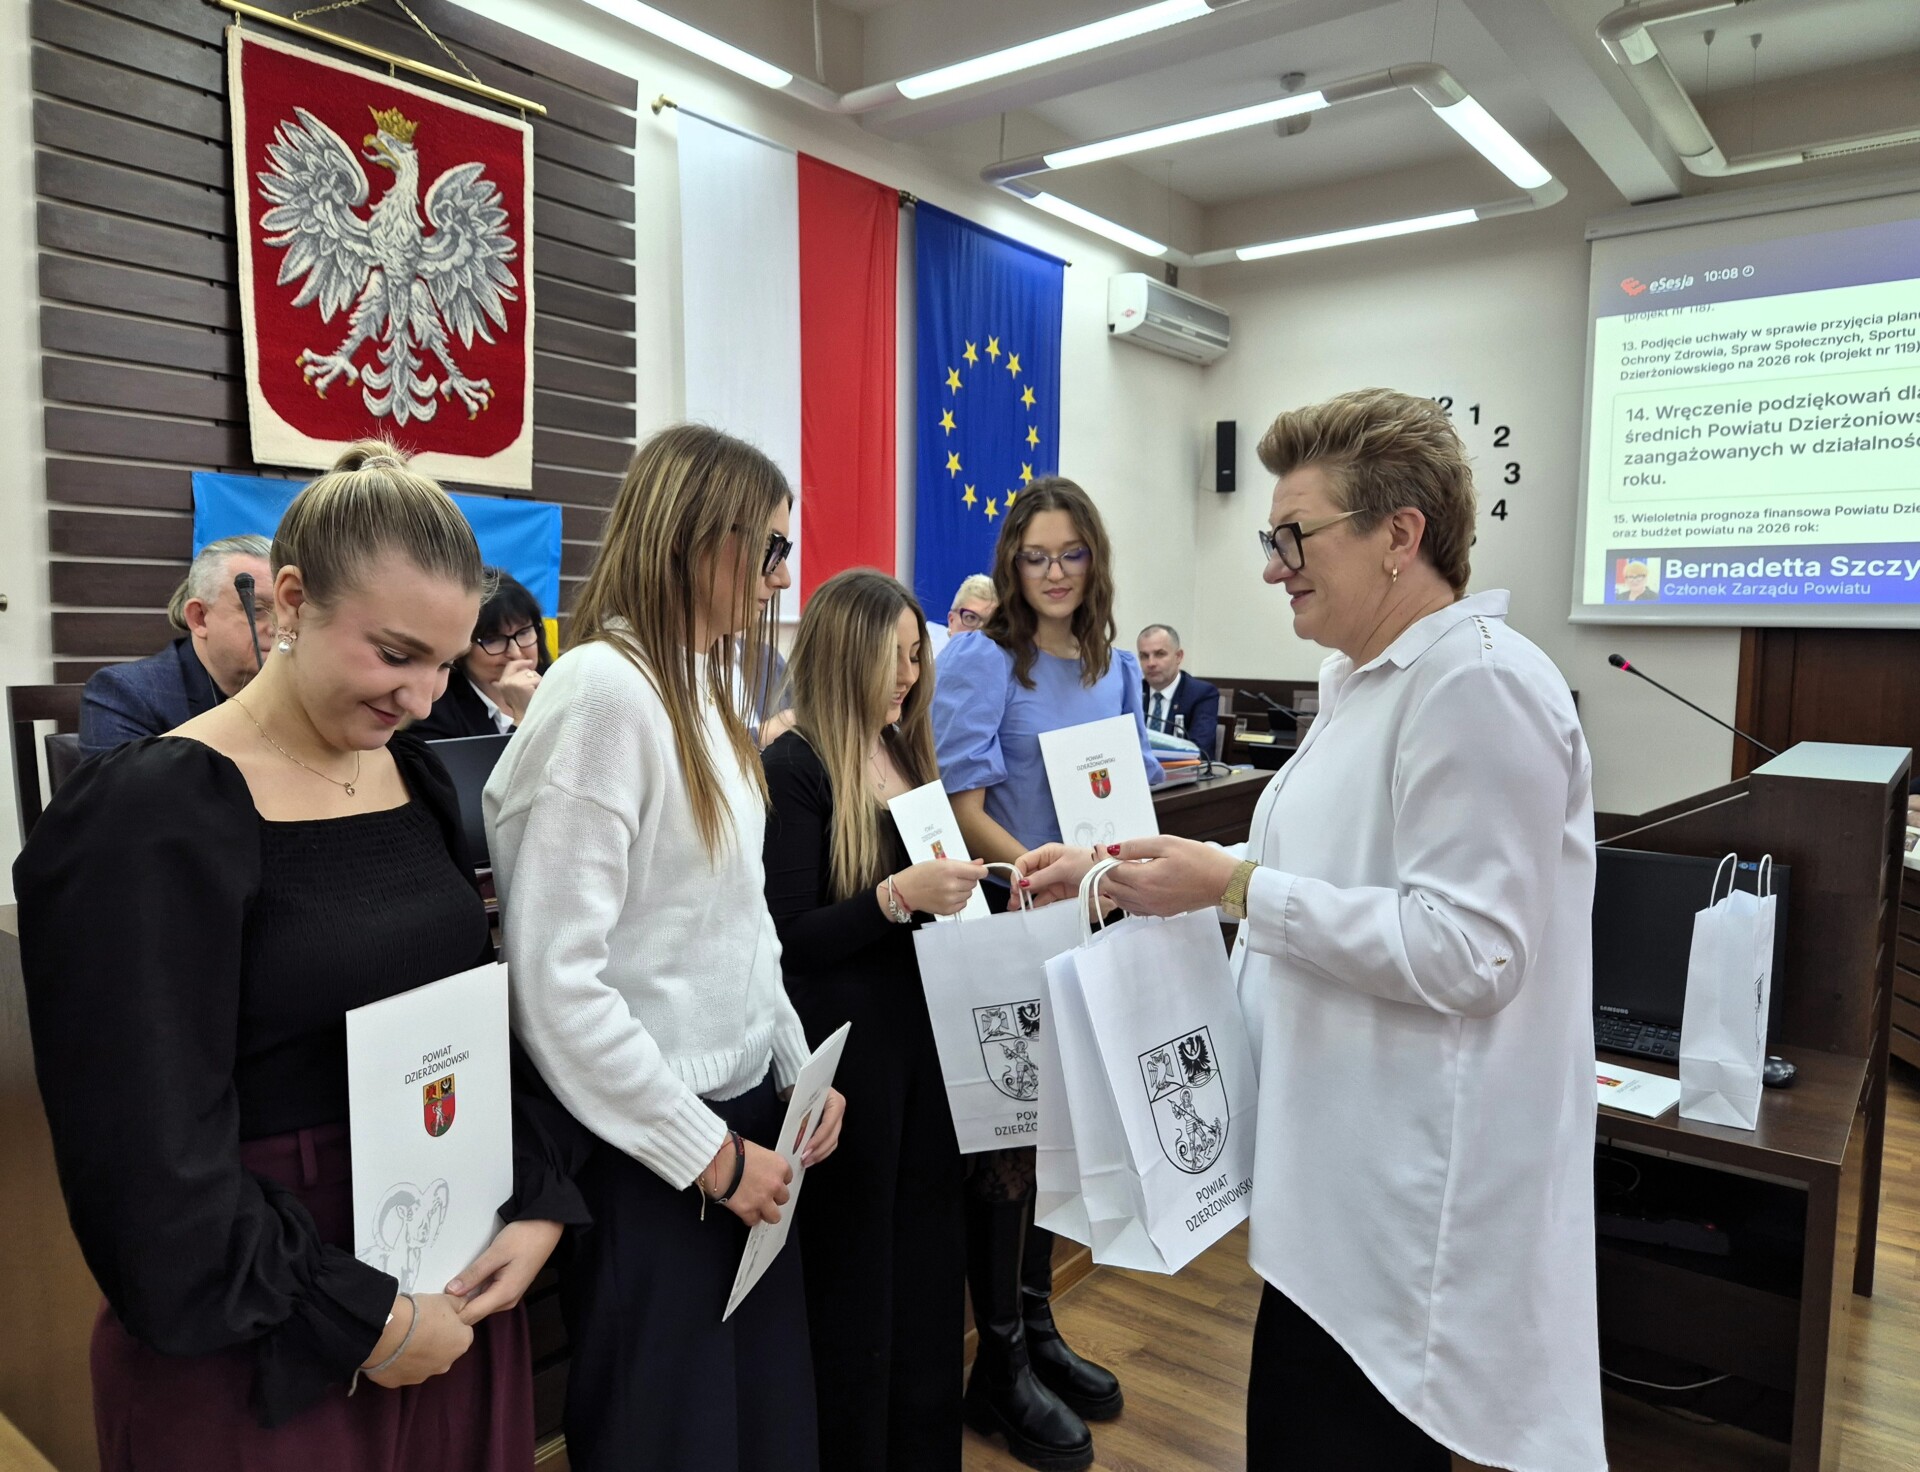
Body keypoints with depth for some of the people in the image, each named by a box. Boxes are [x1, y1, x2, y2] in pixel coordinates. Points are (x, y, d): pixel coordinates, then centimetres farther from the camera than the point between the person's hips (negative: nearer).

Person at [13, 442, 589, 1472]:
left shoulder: (418, 778, 3)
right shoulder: (159, 816, -16)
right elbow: (149, 1156, -19)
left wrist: (539, 1201, -5)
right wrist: (359, 1321, -14)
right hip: (262, 1346, -6)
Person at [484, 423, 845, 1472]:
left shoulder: (704, 692, 8)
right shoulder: (603, 692, -19)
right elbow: (556, 982, -22)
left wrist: (798, 1071, 6)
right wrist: (708, 1154, -16)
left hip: (746, 1117, 8)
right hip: (651, 1151, -8)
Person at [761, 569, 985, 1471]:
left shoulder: (906, 752, 9)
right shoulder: (794, 767, -13)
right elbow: (786, 936, -16)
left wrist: (982, 884, 0)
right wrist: (897, 896, -26)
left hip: (926, 1026, 7)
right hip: (846, 1043, -7)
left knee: (929, 1245, 17)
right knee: (854, 1262, 8)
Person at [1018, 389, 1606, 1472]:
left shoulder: (1479, 684, -19)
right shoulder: (1364, 681, 12)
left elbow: (1466, 951, -25)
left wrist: (1235, 887, -22)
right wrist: (1119, 877, 13)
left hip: (1412, 1200, -9)